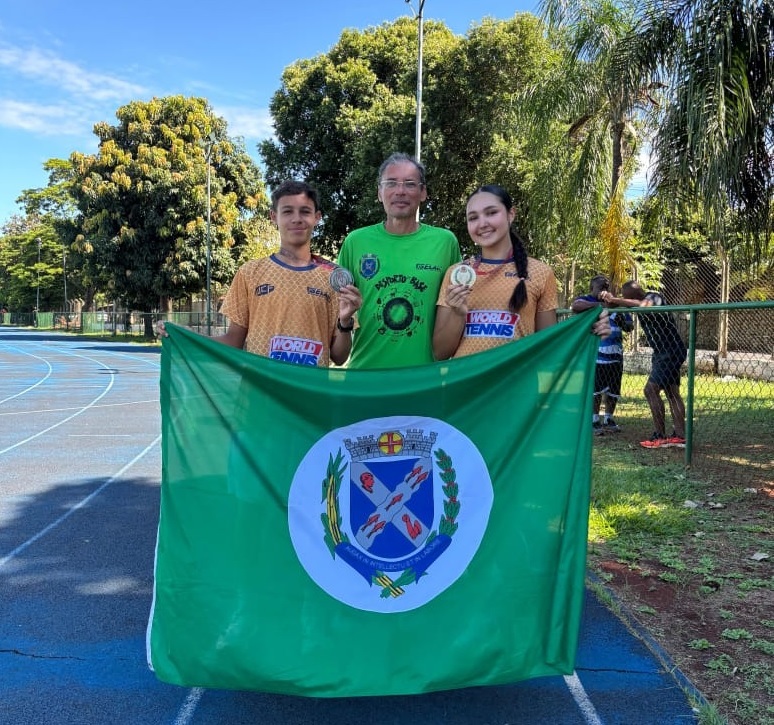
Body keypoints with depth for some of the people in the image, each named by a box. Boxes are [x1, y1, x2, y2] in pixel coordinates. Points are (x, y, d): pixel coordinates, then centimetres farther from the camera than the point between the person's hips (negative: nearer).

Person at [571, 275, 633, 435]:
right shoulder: (586, 301, -1)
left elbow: (630, 327, 15)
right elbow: (574, 305, -26)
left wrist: (622, 320, -8)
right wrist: (599, 304, -28)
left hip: (615, 355, 6)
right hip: (595, 355, -5)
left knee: (613, 390, 11)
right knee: (596, 388, -5)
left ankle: (608, 419, 27)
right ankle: (595, 420, 8)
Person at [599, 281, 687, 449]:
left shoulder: (653, 297, -20)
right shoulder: (641, 302, 6)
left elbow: (645, 305, -43)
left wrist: (616, 300, -37)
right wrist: (609, 299, -9)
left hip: (671, 351, -10)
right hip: (665, 352, 10)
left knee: (651, 390, -12)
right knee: (672, 392, 9)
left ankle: (660, 437, -10)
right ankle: (679, 436, 10)